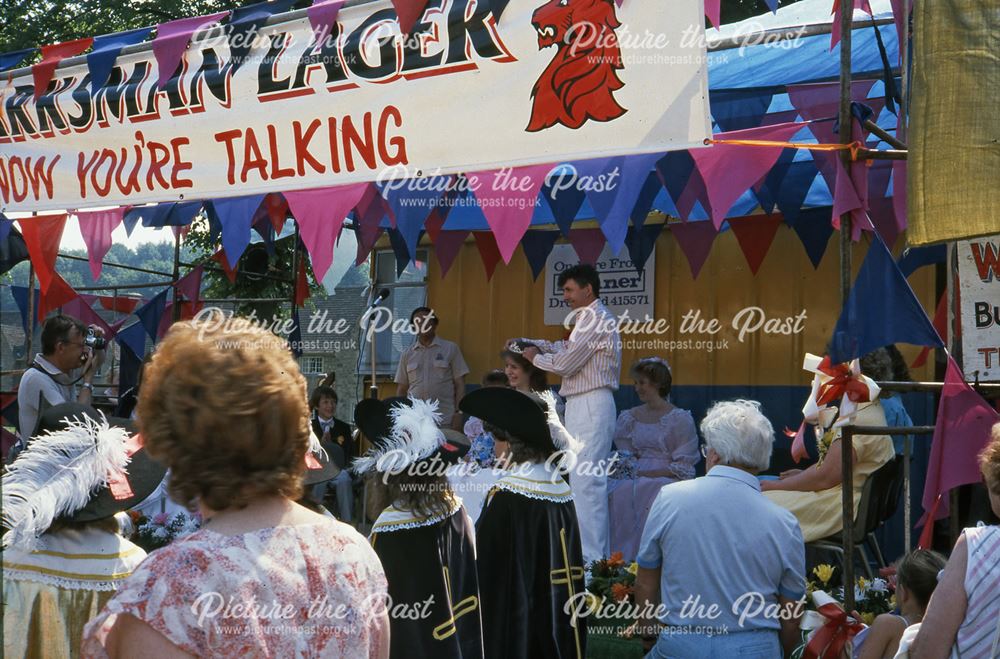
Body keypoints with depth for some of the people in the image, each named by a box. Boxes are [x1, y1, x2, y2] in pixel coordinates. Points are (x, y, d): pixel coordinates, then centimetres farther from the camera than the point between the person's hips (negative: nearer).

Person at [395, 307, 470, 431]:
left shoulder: (450, 349, 5)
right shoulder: (407, 354, 12)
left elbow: (460, 384, 3)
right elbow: (401, 388, 15)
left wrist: (458, 413, -5)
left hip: (444, 421, -3)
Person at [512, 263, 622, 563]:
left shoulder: (595, 319, -13)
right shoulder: (592, 318, 20)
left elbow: (565, 364, -15)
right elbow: (564, 348, 27)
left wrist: (534, 357, 2)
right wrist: (526, 343, 17)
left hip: (589, 406, -11)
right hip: (585, 406, 11)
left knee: (586, 483, -12)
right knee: (592, 482, 12)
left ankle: (591, 558, -14)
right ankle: (599, 555, 16)